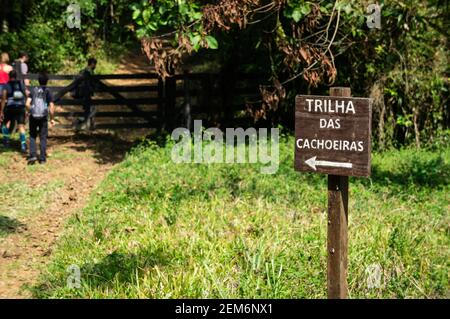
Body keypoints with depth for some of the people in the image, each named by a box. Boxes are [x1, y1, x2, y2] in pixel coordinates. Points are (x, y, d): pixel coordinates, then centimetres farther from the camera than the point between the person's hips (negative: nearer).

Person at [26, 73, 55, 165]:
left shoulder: (33, 90, 4)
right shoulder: (48, 92, -1)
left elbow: (28, 104, -3)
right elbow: (52, 107, -7)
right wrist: (52, 119, 2)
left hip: (33, 116, 1)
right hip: (43, 117, -1)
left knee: (32, 136, 14)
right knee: (43, 138, 9)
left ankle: (33, 155, 0)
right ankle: (42, 158, 9)